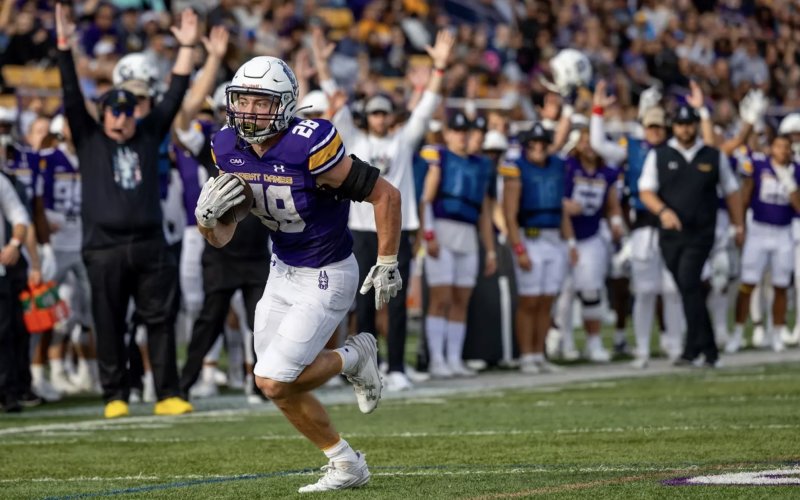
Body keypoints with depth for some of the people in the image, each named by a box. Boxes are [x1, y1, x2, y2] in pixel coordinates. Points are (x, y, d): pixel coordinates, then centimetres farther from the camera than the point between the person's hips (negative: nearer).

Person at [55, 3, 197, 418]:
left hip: (150, 246, 2)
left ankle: (168, 395, 3)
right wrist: (64, 46, -9)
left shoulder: (148, 135, 14)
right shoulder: (89, 139, 7)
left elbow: (174, 96, 13)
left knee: (161, 321, 1)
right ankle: (115, 397, 9)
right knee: (109, 327, 2)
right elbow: (72, 96, -1)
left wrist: (187, 48, 9)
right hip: (105, 248, -2)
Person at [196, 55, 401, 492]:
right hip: (283, 271, 7)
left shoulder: (309, 147, -28)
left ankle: (353, 358, 13)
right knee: (282, 389, 10)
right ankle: (345, 464, 28)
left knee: (273, 381, -13)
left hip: (326, 278, -7)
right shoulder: (229, 150, -7)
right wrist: (206, 215, -20)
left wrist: (387, 264, -12)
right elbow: (221, 238, 2)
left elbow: (385, 194, -19)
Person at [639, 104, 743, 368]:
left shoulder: (714, 156, 7)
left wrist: (738, 225, 13)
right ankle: (709, 349, 15)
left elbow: (731, 191, 14)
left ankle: (692, 349, -19)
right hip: (670, 234, 2)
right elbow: (646, 191, 0)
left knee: (689, 284, -18)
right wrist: (663, 211, -18)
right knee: (688, 290, 6)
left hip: (701, 234, -2)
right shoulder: (658, 156, 6)